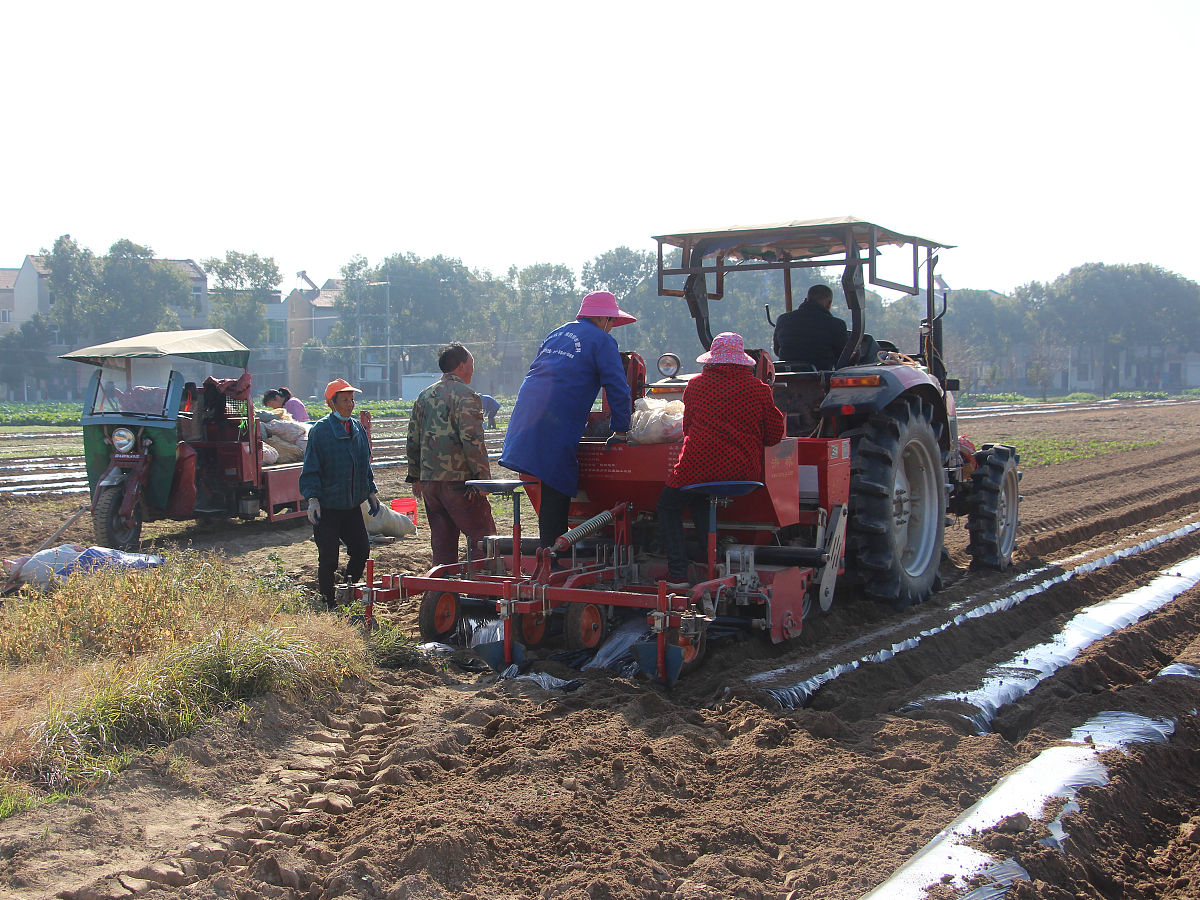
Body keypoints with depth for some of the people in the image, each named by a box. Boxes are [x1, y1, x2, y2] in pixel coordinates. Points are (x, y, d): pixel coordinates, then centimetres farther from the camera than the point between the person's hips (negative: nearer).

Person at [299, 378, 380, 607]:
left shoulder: (358, 429, 10)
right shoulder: (320, 430, -9)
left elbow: (365, 465, 20)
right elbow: (311, 468, -10)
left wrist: (371, 491, 16)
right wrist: (312, 498, -18)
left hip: (352, 504, 6)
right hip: (327, 506, -6)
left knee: (361, 549, 7)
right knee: (328, 558, -1)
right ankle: (328, 603, 13)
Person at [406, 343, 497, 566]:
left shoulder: (424, 396, 14)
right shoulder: (465, 395, -9)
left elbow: (413, 438, 18)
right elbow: (472, 440, -18)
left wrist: (415, 477, 24)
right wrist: (483, 476, -16)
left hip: (429, 480, 7)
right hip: (459, 480, -7)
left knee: (441, 541, 13)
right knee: (482, 535, -1)